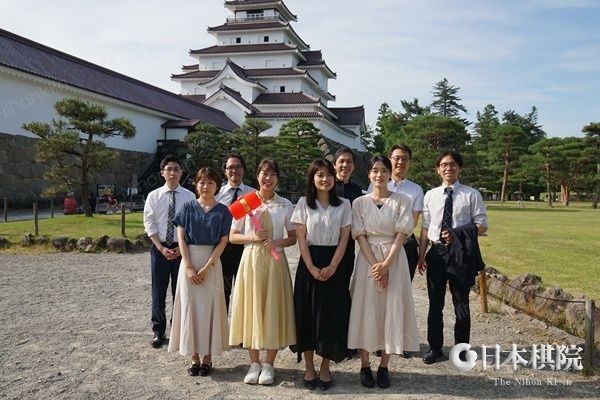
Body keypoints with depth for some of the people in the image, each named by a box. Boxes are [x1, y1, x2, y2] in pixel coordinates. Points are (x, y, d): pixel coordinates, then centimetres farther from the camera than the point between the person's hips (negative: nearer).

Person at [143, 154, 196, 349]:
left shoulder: (189, 196, -2)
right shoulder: (153, 196, 0)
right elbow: (149, 225, -1)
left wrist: (181, 248, -9)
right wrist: (161, 248, -9)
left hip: (182, 248, 0)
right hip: (159, 248, 0)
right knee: (158, 292, 6)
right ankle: (158, 331, 20)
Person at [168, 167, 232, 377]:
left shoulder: (222, 211, 0)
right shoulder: (188, 208, 3)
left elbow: (223, 241, -4)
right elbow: (181, 238, -1)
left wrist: (207, 266, -13)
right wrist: (189, 267, -10)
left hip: (212, 262, -1)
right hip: (189, 261, 1)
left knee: (209, 307, 3)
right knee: (190, 306, 4)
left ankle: (208, 357, 14)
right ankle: (194, 357, 15)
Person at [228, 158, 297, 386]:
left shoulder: (285, 205, 4)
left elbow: (293, 237, 6)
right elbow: (233, 237, 4)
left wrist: (279, 241, -13)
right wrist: (252, 237, -13)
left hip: (275, 260, 0)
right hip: (251, 259, 0)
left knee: (273, 309, 3)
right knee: (251, 308, 4)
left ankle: (268, 365, 15)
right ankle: (254, 363, 18)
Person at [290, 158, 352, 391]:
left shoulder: (343, 205, 4)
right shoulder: (304, 203, 1)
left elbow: (344, 238, 0)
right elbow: (301, 238, -3)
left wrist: (332, 266, -12)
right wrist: (311, 267, -13)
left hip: (334, 264, 1)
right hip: (309, 263, -1)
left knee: (332, 315, 3)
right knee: (307, 314, 2)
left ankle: (325, 368, 17)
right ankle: (309, 369, 15)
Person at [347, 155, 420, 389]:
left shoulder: (402, 201, 1)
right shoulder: (359, 203, 3)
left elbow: (401, 235, -5)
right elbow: (360, 236, -3)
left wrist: (386, 264, -15)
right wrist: (374, 265, -14)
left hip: (394, 259, 0)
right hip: (367, 260, 0)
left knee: (391, 309, 1)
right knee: (366, 309, 1)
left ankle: (384, 367, 13)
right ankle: (365, 366, 12)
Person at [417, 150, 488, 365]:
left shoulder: (471, 195, -4)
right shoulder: (430, 195, 4)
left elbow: (482, 225, -4)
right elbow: (425, 227, 5)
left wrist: (458, 234, -18)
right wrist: (421, 255, 1)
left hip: (461, 253, -2)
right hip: (436, 252, 3)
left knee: (461, 304, 10)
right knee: (435, 304, 12)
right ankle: (435, 348, 27)